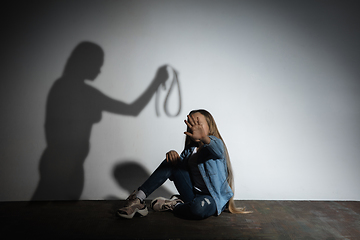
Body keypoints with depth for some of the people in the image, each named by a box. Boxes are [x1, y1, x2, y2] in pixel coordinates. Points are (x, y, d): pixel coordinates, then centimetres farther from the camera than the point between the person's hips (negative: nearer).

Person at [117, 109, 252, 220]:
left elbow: (219, 151, -36)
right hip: (193, 194, 6)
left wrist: (203, 137, -60)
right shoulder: (190, 149, 11)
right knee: (171, 162, -8)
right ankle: (138, 198, -14)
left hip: (213, 198, -6)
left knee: (198, 207, -41)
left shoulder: (215, 143, -11)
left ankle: (173, 205, -8)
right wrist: (173, 155, -16)